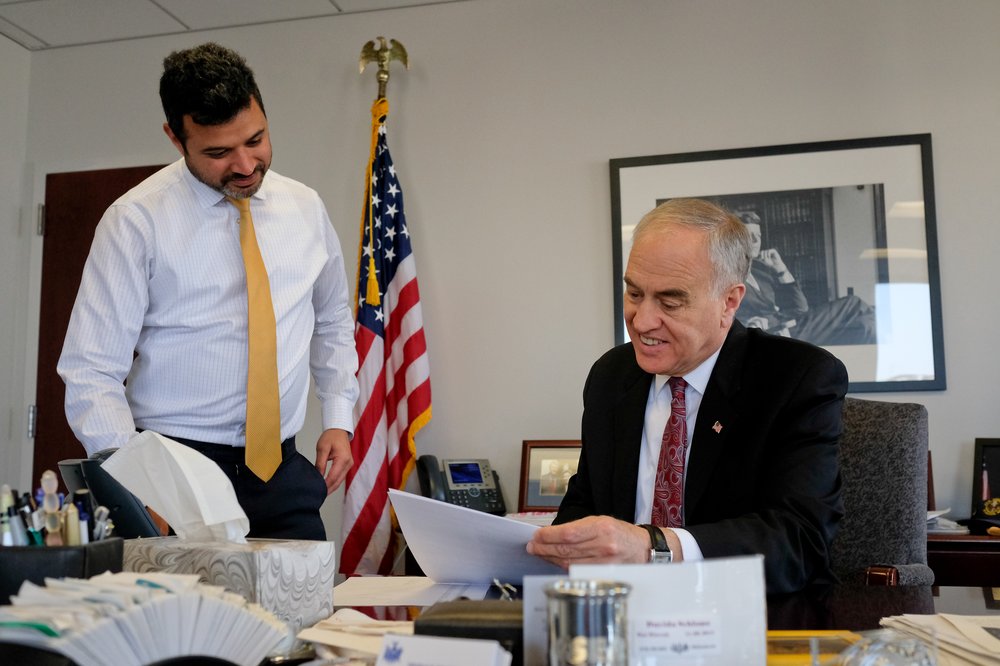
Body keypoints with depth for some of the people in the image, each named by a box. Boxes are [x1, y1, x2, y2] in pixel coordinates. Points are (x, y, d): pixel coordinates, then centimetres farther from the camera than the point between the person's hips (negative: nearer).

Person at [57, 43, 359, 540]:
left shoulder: (306, 209, 4)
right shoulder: (135, 220, -9)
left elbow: (332, 321, 18)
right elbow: (92, 371, -10)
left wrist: (338, 418, 8)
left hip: (282, 468, 3)